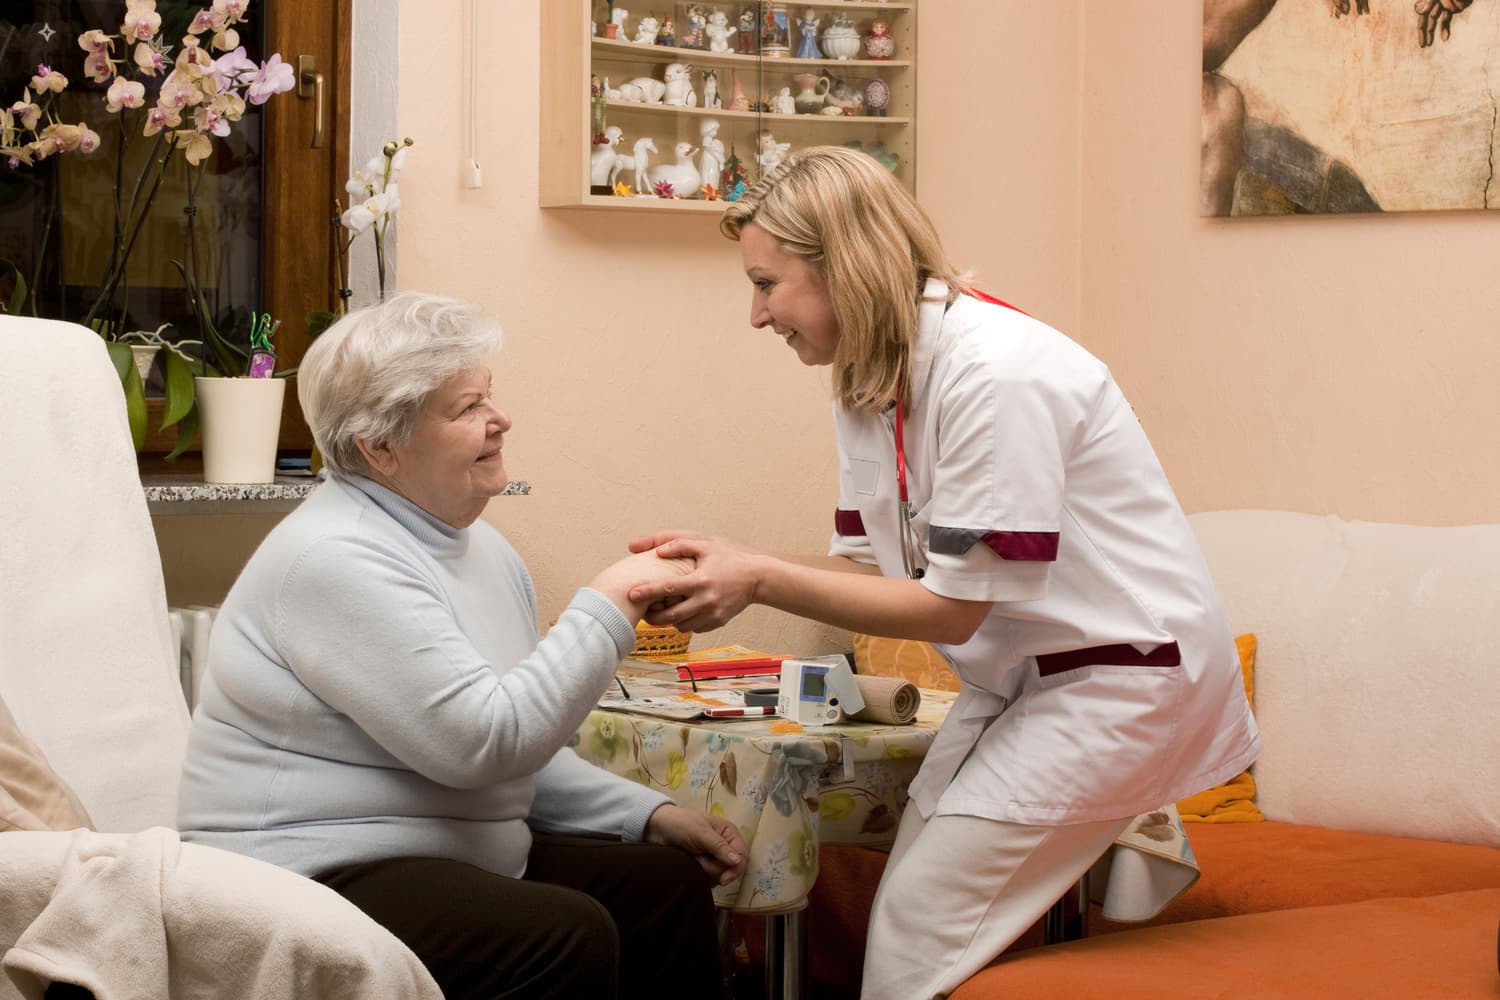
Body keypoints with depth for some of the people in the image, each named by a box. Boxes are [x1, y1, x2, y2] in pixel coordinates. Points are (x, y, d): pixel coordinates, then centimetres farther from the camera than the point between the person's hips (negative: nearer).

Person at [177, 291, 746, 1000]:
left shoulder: (478, 547, 13)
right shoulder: (335, 561, -18)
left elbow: (518, 754, 21)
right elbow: (485, 742, -24)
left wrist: (651, 817, 9)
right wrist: (608, 609, -19)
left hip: (451, 855, 10)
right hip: (317, 877, -10)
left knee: (670, 882, 2)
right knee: (569, 936, -28)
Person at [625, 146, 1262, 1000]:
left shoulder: (994, 374, -24)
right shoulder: (868, 383, 3)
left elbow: (952, 606, -20)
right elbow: (871, 565, 3)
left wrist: (759, 579, -22)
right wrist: (730, 565, -12)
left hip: (1122, 669, -8)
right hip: (1018, 674, 8)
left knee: (922, 927, -10)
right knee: (907, 894, 1)